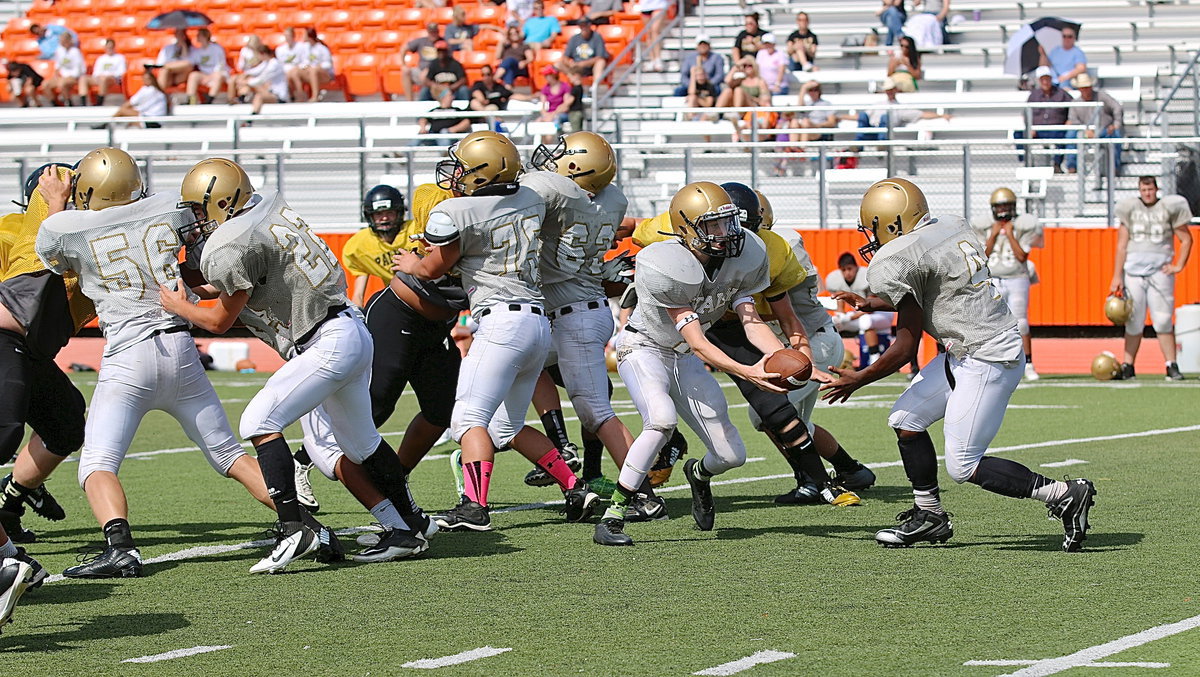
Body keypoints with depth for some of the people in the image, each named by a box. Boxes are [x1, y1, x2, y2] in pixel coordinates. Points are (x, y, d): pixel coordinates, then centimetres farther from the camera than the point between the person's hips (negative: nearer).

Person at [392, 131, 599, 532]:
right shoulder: (531, 200, 13)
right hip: (538, 322, 8)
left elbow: (433, 269, 6)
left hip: (502, 319, -8)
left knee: (470, 418, -11)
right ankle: (576, 491, 15)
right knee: (507, 428, 18)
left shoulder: (454, 214, -7)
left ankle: (474, 507, -25)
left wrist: (411, 264, 30)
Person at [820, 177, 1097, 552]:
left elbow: (906, 346, -11)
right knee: (906, 419, 15)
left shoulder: (896, 261, -16)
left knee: (964, 466, -5)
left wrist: (857, 380, 3)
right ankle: (930, 515, 24)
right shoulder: (953, 227, 9)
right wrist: (873, 304, 28)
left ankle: (1065, 495, -2)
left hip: (986, 360, -10)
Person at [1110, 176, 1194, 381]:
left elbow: (1186, 239, 13)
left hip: (1160, 270, -1)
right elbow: (1121, 246, 9)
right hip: (1133, 270, 1)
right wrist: (1117, 277, 4)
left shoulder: (1168, 208, 7)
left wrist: (1179, 266, 3)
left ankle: (1171, 366, -4)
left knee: (1163, 321, -6)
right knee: (1133, 322, -1)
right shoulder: (1130, 209, 10)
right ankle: (1127, 366, 3)